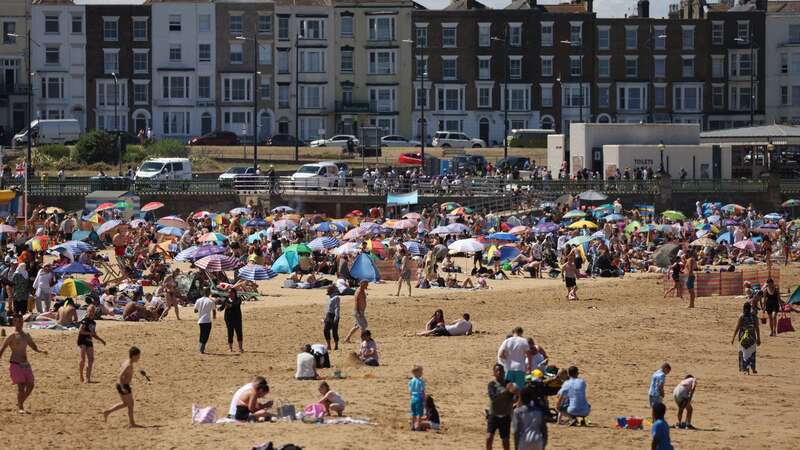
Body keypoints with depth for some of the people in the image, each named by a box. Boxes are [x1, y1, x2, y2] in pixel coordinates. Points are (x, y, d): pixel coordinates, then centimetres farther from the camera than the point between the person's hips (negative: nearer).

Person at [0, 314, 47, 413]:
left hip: (26, 364, 6)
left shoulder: (26, 336, 14)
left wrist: (41, 351, 3)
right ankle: (20, 408, -2)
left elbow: (34, 347, 23)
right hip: (15, 364, -6)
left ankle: (20, 403, 21)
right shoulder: (11, 336, -5)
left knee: (30, 385, 1)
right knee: (21, 385, -13)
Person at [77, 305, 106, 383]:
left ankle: (88, 378, 5)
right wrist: (89, 333, -20)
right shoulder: (85, 321, -9)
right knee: (83, 359, -13)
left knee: (91, 360, 1)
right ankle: (81, 376, -4)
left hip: (89, 342, 8)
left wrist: (101, 340, 17)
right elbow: (80, 331, -18)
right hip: (82, 341, -8)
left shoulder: (93, 323, 16)